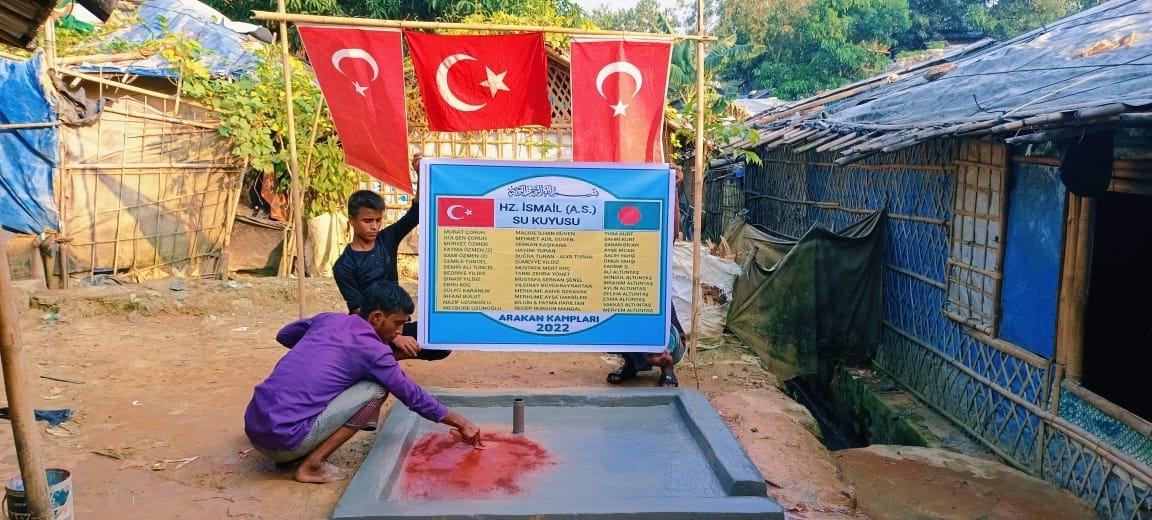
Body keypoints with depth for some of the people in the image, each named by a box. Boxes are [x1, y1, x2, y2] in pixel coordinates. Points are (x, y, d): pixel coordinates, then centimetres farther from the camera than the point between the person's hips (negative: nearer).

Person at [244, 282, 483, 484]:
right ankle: (311, 465, -3)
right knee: (376, 389, 0)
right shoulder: (372, 349, -5)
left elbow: (284, 335, 32)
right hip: (285, 439, -8)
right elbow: (413, 396, 4)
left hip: (253, 427, 8)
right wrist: (460, 423, 15)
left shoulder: (328, 319, 13)